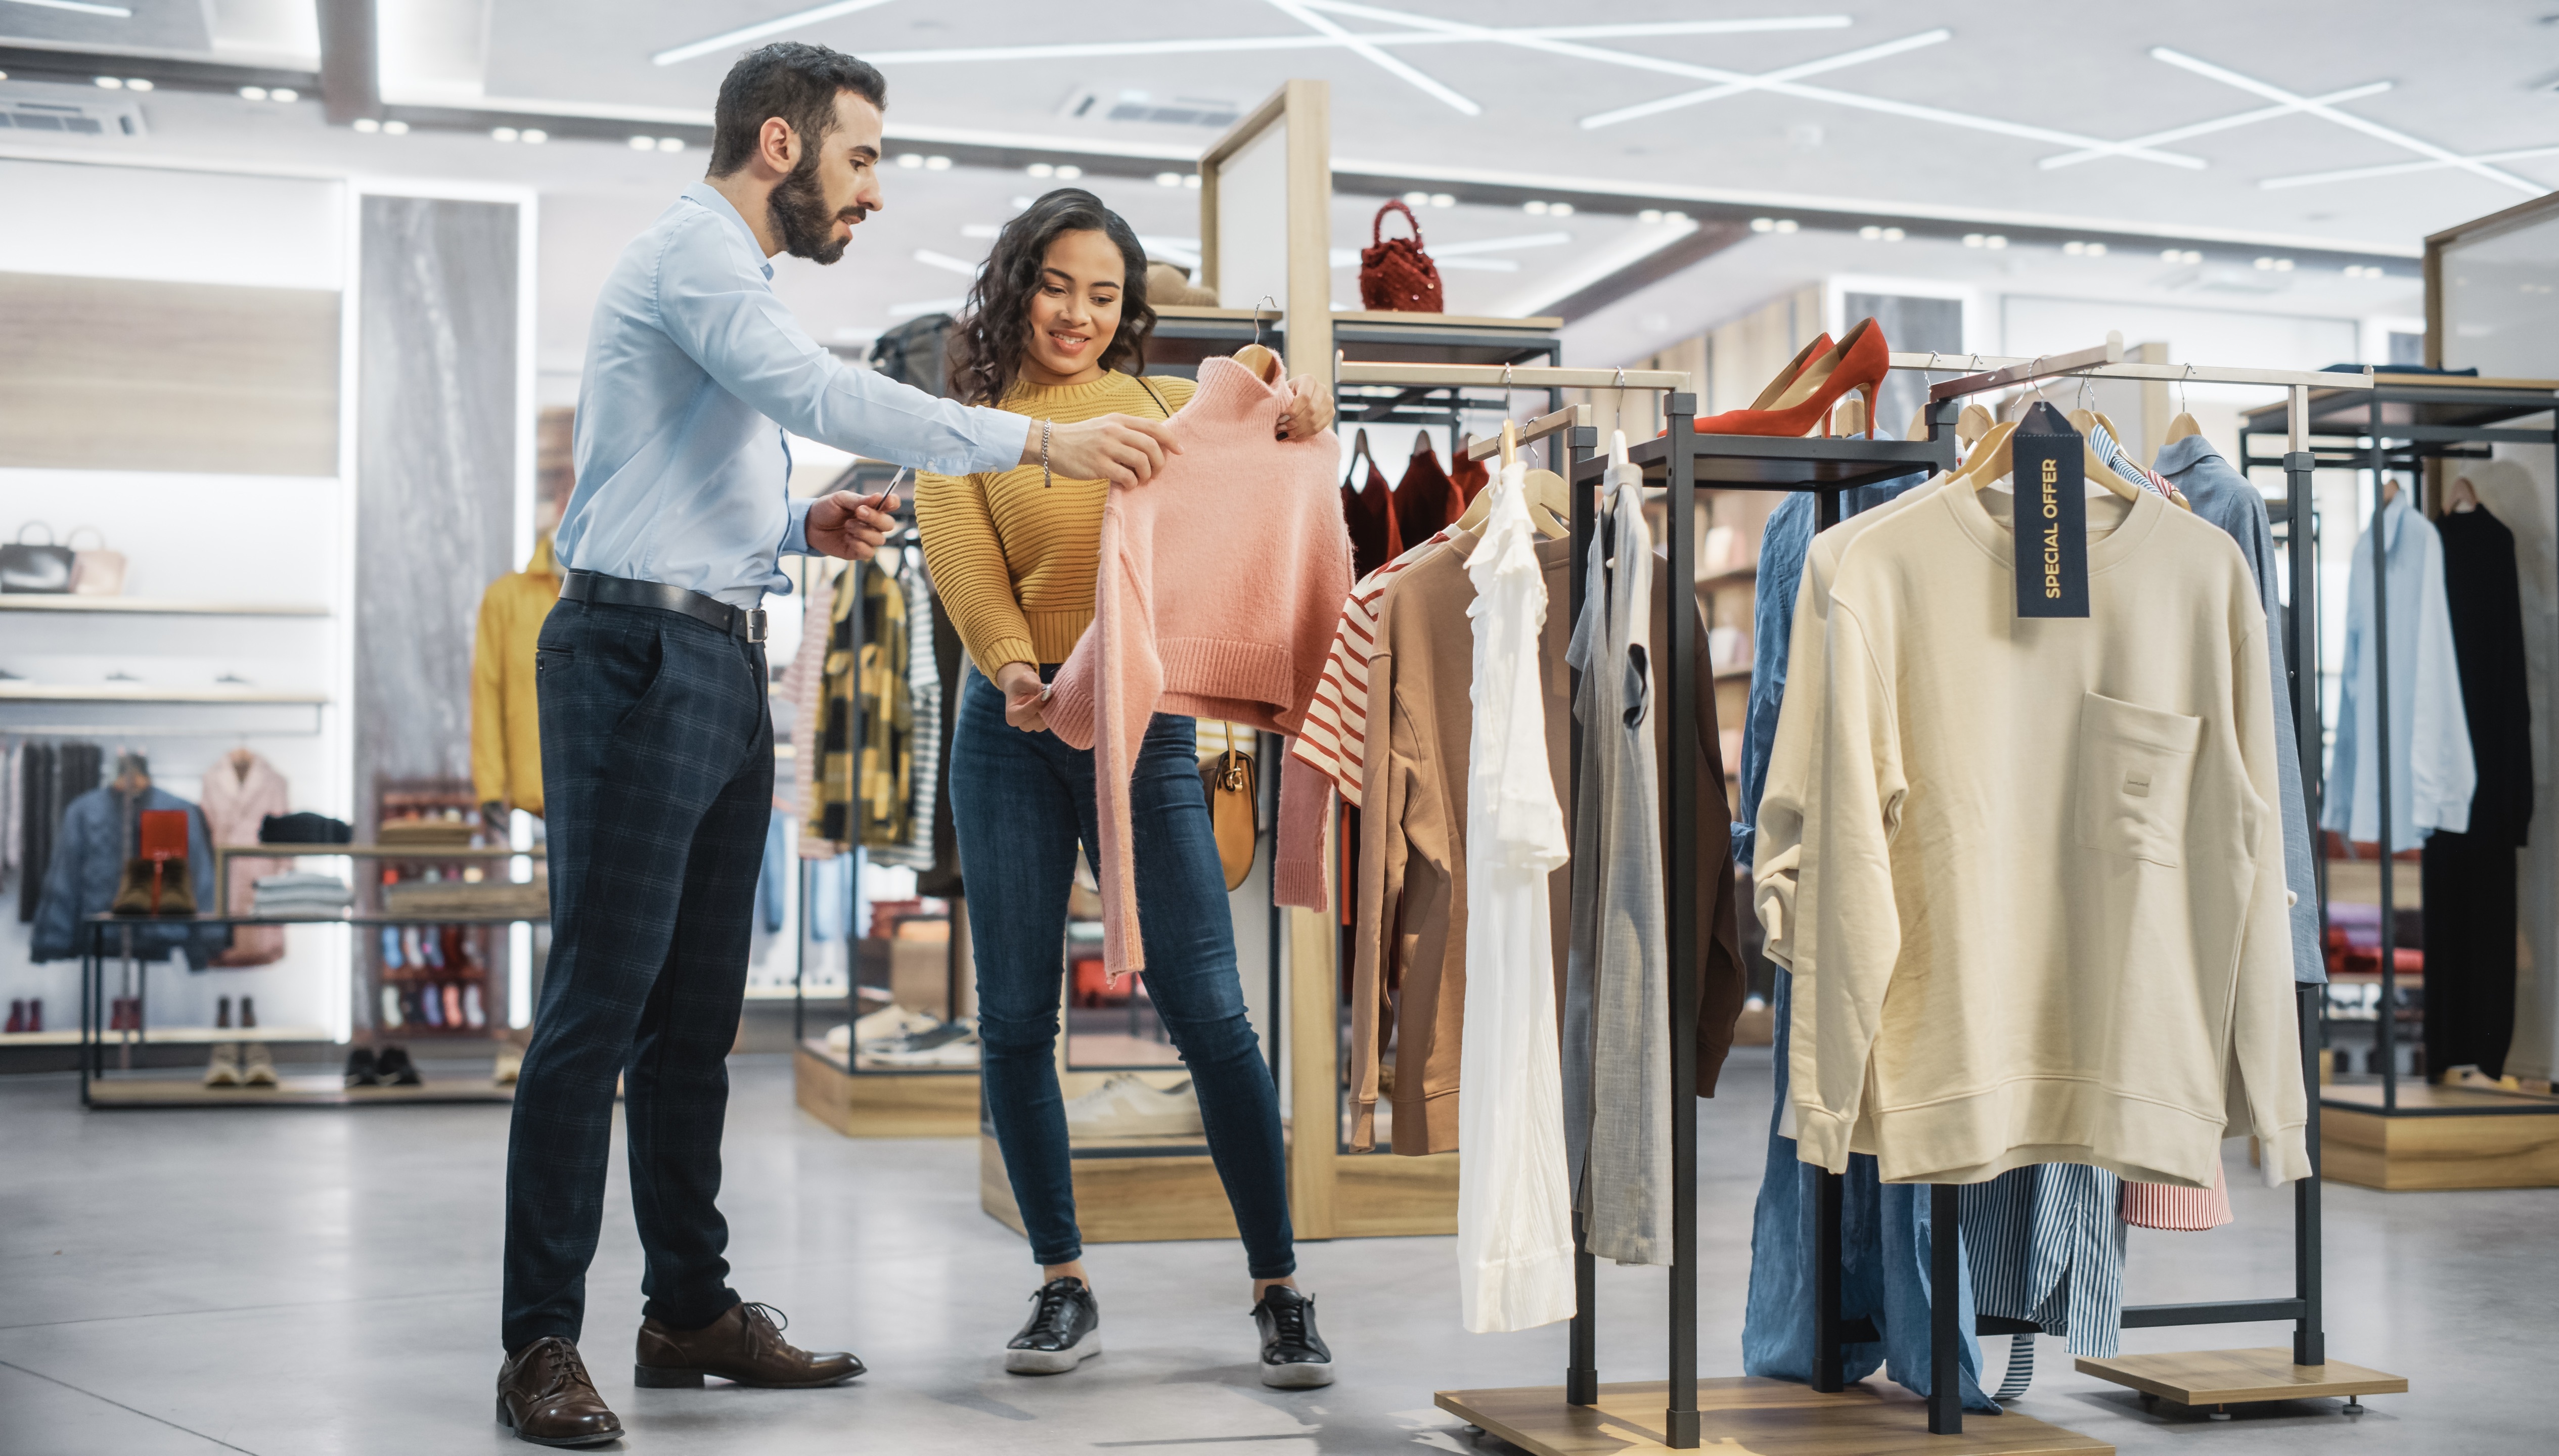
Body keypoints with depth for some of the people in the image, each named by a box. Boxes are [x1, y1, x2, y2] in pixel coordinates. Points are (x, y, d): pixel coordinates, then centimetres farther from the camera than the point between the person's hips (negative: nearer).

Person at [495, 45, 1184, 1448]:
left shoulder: (727, 278, 25)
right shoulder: (690, 249, -7)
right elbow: (823, 394, -23)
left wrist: (804, 528, 8)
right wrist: (1040, 441, -25)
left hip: (721, 662, 10)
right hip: (638, 653, -10)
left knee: (697, 1006, 11)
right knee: (600, 1001, -9)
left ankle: (692, 1309, 19)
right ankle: (541, 1344, -4)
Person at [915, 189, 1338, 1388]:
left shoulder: (1164, 406, 12)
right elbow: (962, 564, -6)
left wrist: (1294, 435, -17)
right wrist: (1012, 666, -25)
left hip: (1145, 725, 0)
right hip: (1012, 727, 0)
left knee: (1206, 1008, -5)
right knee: (1015, 1018, 3)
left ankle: (1278, 1289, 3)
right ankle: (1063, 1287, 16)